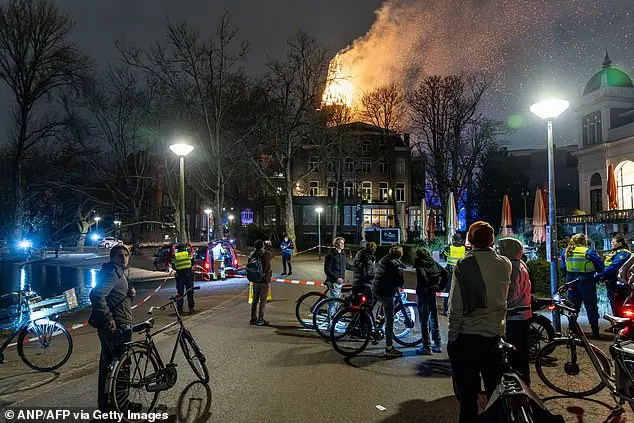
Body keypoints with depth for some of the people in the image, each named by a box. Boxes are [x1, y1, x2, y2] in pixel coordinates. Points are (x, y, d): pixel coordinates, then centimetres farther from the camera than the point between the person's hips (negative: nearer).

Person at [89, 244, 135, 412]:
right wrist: (108, 319, -28)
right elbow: (97, 295, -29)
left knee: (107, 364, 18)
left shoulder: (119, 272, 17)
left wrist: (130, 294, 3)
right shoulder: (111, 272, -15)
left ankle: (104, 403, 30)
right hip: (116, 326, -11)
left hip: (110, 326, 11)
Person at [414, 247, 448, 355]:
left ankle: (427, 347, 2)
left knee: (424, 321, -1)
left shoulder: (419, 264, -10)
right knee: (434, 319, 15)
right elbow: (446, 273, 9)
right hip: (433, 293, 7)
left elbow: (422, 276, -28)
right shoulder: (433, 263, 9)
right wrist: (440, 287, 9)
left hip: (423, 294, -7)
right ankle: (437, 345, 22)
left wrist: (427, 286, -15)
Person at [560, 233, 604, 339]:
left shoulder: (565, 252, 4)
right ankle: (595, 331, 6)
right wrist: (598, 275, 11)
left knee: (573, 305, 14)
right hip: (586, 280, -5)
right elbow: (601, 266, -6)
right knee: (591, 306, 4)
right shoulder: (589, 252, -11)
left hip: (571, 281, 5)